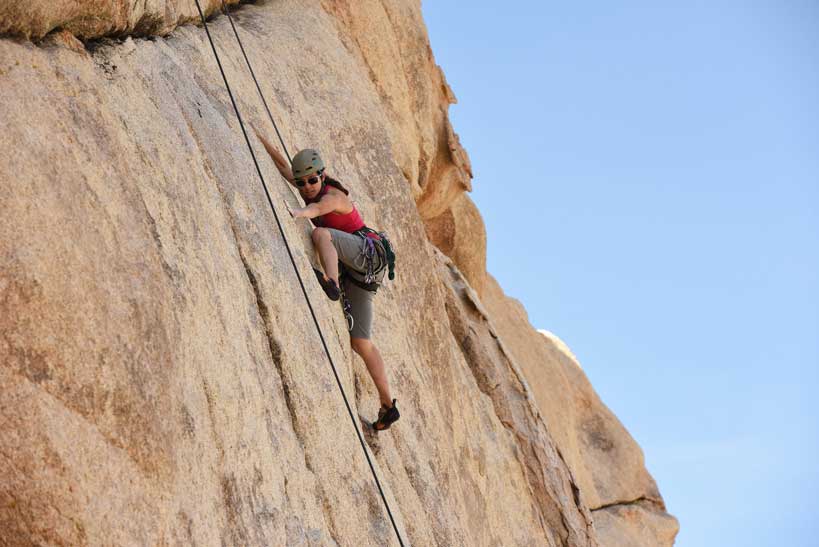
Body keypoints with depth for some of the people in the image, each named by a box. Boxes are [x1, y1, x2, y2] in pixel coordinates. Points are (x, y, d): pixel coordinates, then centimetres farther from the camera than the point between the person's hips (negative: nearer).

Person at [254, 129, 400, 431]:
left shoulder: (333, 195, -12)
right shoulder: (310, 190, 11)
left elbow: (318, 208, -37)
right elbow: (282, 164, 17)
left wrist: (297, 212, -57)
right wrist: (258, 136, 13)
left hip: (369, 252, -8)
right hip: (354, 272, 8)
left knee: (321, 233, -31)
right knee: (360, 342, -1)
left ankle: (332, 283, -54)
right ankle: (388, 405, -2)